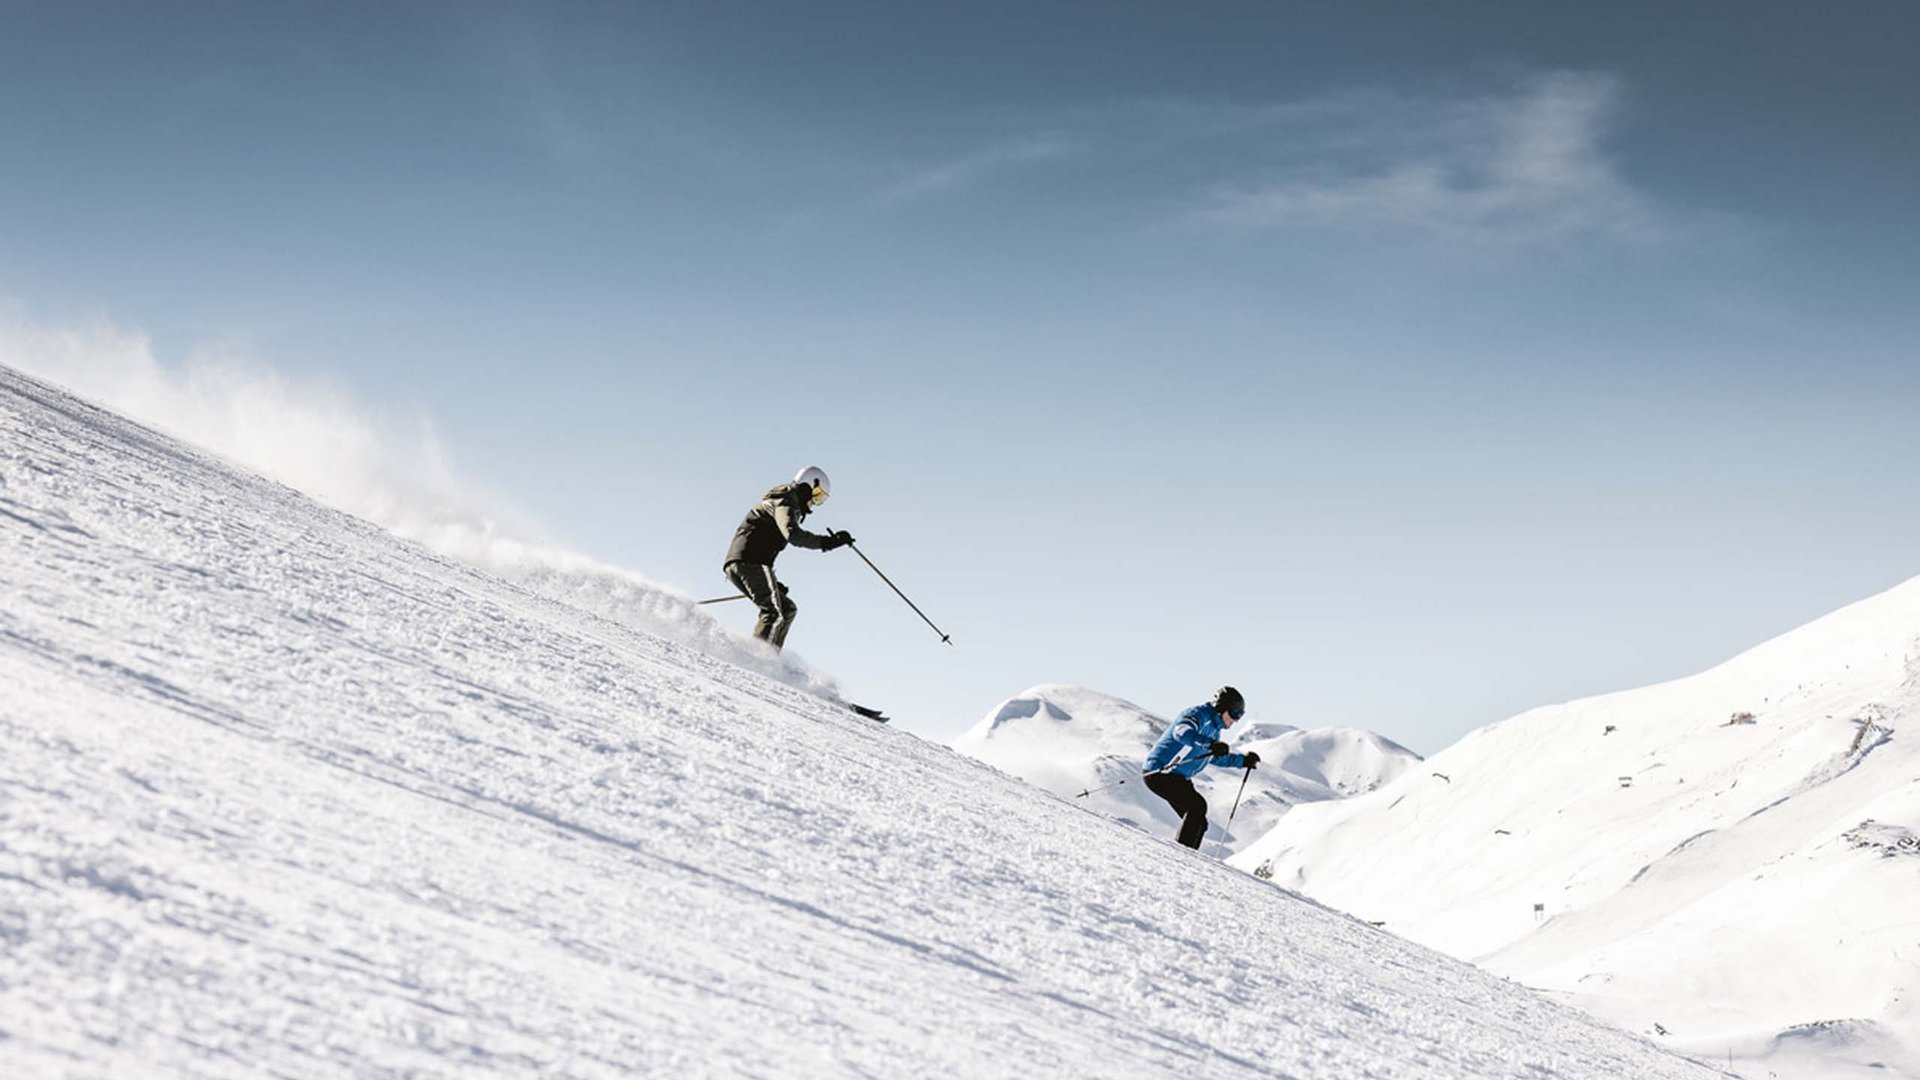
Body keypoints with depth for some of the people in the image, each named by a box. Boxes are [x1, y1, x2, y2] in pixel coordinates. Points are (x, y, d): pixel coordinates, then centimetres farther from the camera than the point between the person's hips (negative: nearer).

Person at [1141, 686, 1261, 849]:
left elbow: (1215, 757, 36)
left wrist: (1242, 760, 31)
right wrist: (1210, 744, -49)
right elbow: (1182, 732, -38)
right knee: (1197, 805, -24)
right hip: (1160, 772, -10)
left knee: (1199, 823, 6)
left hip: (1179, 779, 10)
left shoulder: (1214, 729, 17)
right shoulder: (1197, 715, -13)